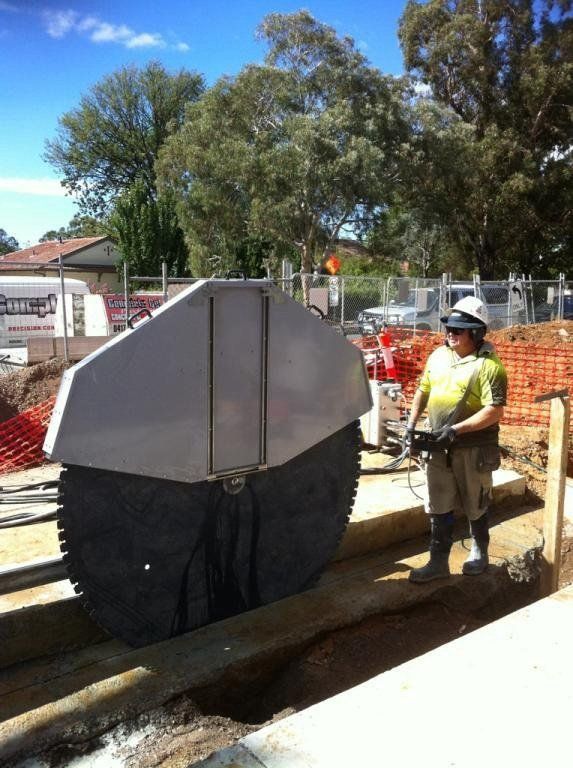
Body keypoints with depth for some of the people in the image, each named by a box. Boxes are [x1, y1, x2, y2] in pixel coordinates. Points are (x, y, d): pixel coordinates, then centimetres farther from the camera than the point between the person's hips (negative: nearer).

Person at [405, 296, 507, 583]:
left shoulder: (489, 365, -16)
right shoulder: (438, 356, 5)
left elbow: (495, 411, -22)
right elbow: (423, 390, 15)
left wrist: (456, 430, -25)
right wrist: (411, 424, 4)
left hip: (473, 450, -5)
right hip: (438, 448, 6)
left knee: (475, 507, 14)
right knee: (438, 508, 10)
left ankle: (479, 552, 37)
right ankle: (438, 561, 22)